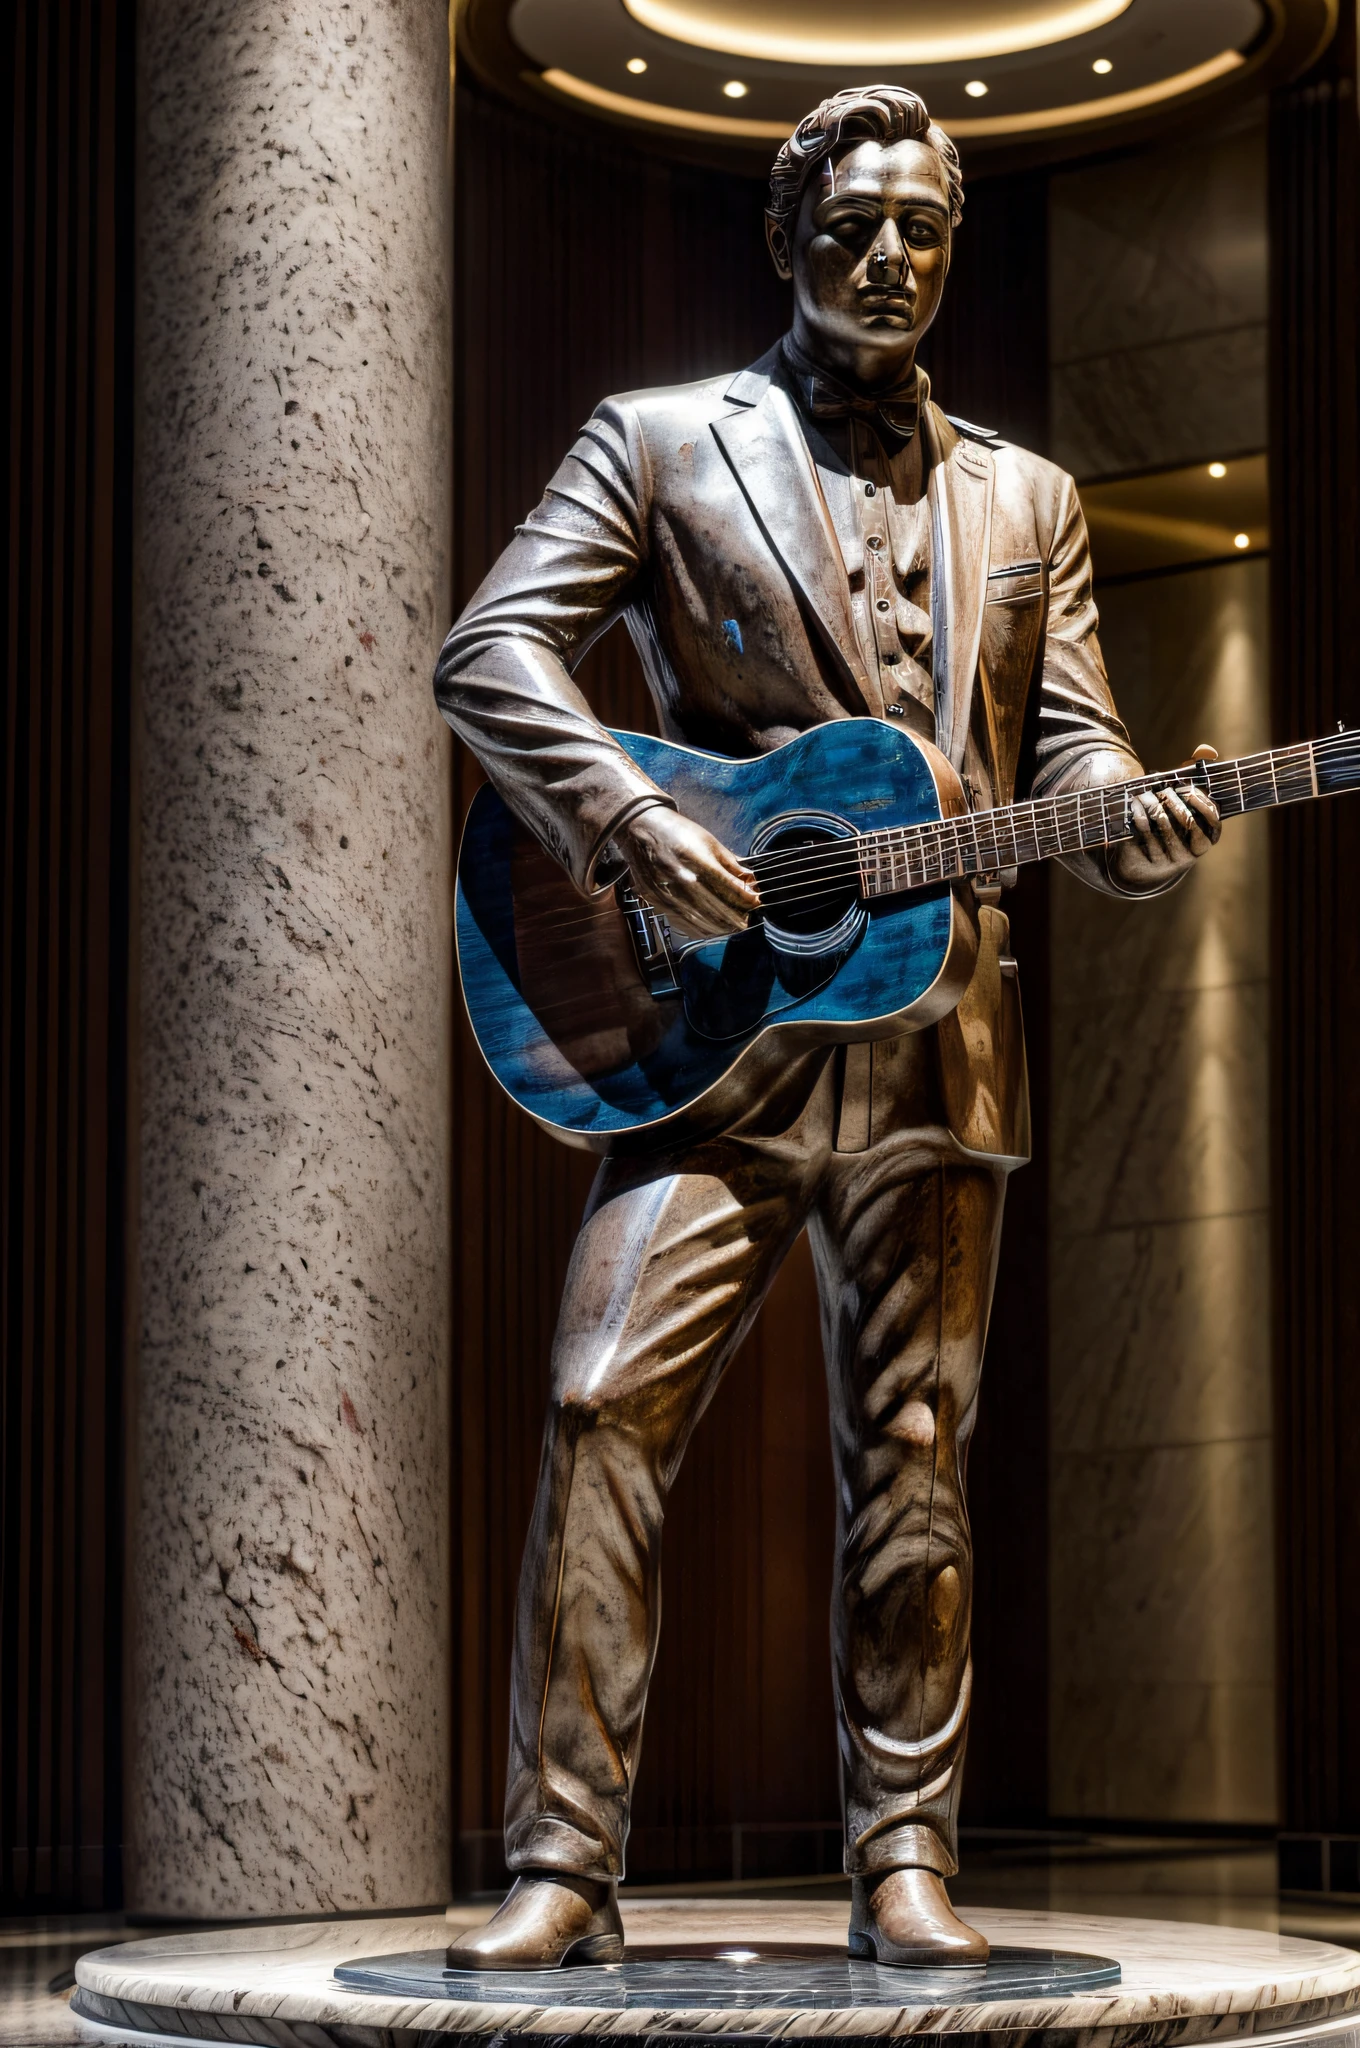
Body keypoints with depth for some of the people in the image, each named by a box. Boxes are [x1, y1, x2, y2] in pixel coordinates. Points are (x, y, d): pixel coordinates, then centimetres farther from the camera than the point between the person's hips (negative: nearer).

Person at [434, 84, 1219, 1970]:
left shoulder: (1025, 501, 19)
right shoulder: (660, 443, 8)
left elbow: (1066, 736, 13)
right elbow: (490, 651, -1)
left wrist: (1132, 823, -11)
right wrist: (629, 822, -17)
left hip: (937, 1029, 3)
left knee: (911, 1455, 4)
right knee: (605, 1410, -13)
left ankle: (904, 1866, 11)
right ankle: (564, 1867, -8)